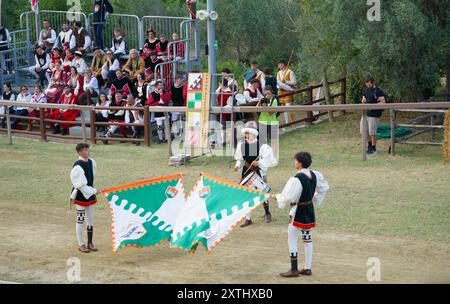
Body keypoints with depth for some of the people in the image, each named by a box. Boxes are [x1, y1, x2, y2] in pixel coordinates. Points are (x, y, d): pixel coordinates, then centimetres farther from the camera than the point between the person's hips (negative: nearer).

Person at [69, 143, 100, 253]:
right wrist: (93, 191, -16)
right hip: (81, 196, -7)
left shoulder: (92, 162, 2)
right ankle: (81, 245, 12)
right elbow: (80, 184, -20)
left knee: (91, 220, 13)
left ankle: (90, 243, 24)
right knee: (80, 220, 3)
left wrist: (92, 192, 11)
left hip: (90, 196, 7)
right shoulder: (77, 166, -20)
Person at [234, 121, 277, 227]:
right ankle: (248, 219, 12)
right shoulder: (241, 145, -3)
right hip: (246, 172, 4)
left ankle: (267, 212, 35)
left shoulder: (262, 146, -18)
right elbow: (239, 159, 13)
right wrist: (238, 165, -6)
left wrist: (259, 163, -22)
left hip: (259, 172, -4)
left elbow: (271, 161, -14)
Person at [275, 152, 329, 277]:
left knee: (292, 239, 3)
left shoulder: (296, 179, -25)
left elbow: (288, 197, -23)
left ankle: (294, 270, 6)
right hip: (310, 209, 8)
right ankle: (307, 268, 22)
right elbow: (324, 187, 14)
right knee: (307, 239, 16)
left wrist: (278, 196, -5)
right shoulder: (315, 175, -1)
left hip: (298, 211, -8)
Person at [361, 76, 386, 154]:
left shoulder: (378, 91, -11)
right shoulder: (367, 91, 13)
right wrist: (363, 100, 2)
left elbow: (383, 102, -15)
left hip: (374, 115, -8)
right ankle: (369, 143, 32)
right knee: (363, 130, 12)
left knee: (372, 132, -3)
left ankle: (373, 148, 9)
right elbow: (364, 98, 26)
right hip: (366, 113, 8)